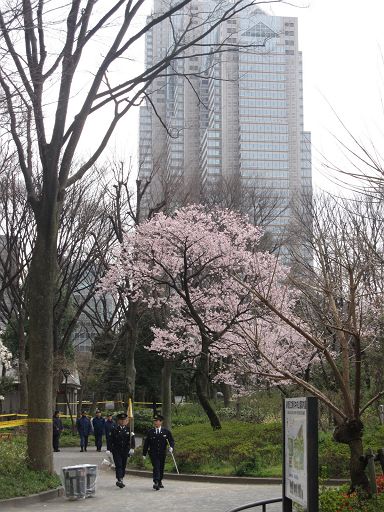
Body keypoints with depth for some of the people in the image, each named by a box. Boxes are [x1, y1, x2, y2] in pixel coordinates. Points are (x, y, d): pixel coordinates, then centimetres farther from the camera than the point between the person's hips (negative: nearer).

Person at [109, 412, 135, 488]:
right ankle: (119, 480, -16)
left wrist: (132, 448, -13)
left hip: (125, 450, 3)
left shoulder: (129, 429, 4)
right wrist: (110, 449, 0)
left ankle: (121, 480, 23)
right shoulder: (114, 429, -1)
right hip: (116, 450, -2)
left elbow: (132, 439, -1)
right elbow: (111, 439, 2)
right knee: (118, 465, -11)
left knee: (123, 466, 10)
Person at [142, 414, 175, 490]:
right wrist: (144, 454, 5)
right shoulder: (150, 432, 2)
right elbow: (146, 443, 6)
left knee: (161, 468, 11)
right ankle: (156, 483, -22)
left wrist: (171, 447, -17)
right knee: (156, 467, -15)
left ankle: (160, 482, 29)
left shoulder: (166, 432, 3)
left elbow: (171, 441, 5)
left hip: (162, 453, 2)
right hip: (153, 453, -2)